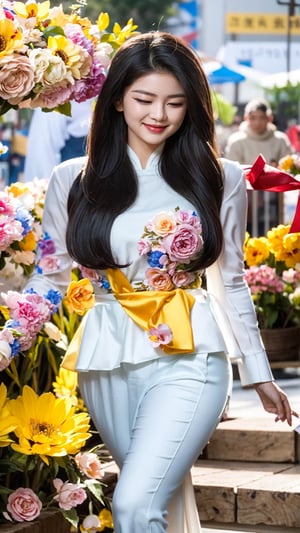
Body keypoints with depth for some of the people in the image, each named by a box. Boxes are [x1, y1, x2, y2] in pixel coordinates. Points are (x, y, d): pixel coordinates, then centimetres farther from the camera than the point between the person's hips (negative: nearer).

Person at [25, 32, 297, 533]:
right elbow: (50, 277, 9)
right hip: (106, 365, 3)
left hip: (187, 360, -2)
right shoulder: (72, 181, 3)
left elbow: (230, 283, 10)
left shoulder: (219, 180, 2)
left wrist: (259, 373, 15)